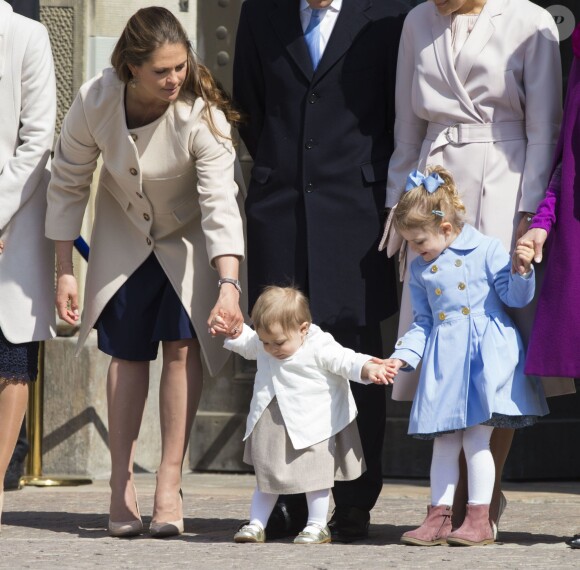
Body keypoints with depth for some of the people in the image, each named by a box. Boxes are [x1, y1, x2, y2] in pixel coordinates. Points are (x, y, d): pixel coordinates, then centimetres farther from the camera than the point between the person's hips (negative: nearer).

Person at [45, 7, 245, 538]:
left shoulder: (202, 114, -31)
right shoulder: (95, 102, -25)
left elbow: (221, 202, -37)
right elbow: (68, 183, -10)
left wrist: (228, 285, -49)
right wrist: (65, 271, -7)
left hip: (188, 236, -2)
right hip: (124, 232, 2)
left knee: (183, 344, -15)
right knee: (128, 352, 1)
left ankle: (169, 485, -12)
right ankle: (122, 487, 7)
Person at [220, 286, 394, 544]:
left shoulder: (319, 348, -19)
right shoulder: (261, 347, 1)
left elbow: (347, 361, -25)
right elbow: (242, 341, 21)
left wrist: (369, 368, -43)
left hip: (313, 427, -6)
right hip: (270, 428, 6)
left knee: (315, 476, 3)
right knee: (266, 477, 12)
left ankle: (317, 525, 14)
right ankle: (256, 525, 19)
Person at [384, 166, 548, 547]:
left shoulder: (487, 250, -2)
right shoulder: (420, 269, 13)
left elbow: (515, 297, -2)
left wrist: (521, 270, -20)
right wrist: (403, 356, 6)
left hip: (488, 355, -5)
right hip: (444, 360, 5)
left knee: (476, 439, -7)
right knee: (444, 441, 5)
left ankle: (480, 520, -1)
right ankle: (440, 516, 10)